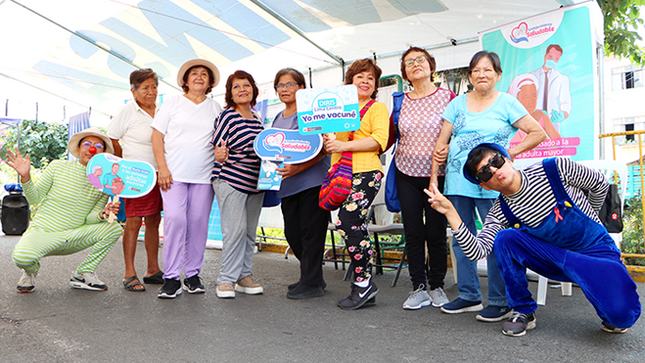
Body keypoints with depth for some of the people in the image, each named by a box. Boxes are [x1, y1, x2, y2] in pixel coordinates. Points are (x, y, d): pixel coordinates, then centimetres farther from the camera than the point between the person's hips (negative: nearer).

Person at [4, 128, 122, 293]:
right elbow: (34, 198, 0)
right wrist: (25, 177, -17)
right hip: (42, 232, -3)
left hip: (74, 236, 3)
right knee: (21, 258, -33)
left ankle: (82, 274, -1)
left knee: (114, 228, -17)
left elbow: (89, 218, 0)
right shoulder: (57, 166, -5)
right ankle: (31, 270, 8)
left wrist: (103, 214, -22)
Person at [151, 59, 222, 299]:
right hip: (174, 172, -2)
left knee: (199, 222, 0)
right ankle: (171, 278, -6)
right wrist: (162, 168, -6)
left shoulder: (215, 108, 15)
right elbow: (157, 136, 5)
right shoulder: (173, 103, 10)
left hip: (204, 175, 2)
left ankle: (193, 274, 13)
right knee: (175, 218, -13)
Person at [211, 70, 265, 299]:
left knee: (250, 231, 9)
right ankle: (226, 279, -1)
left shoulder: (256, 120, 14)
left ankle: (244, 276, 20)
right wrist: (221, 155, -29)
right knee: (235, 229, -12)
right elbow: (218, 149, -9)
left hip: (254, 183, 7)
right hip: (230, 180, -7)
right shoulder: (227, 116, -6)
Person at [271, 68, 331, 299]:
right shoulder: (277, 119, 18)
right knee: (292, 233, 11)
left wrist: (298, 168, -23)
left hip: (312, 180, -8)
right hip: (288, 185, 8)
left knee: (311, 232, -3)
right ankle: (311, 276, 28)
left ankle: (312, 284, 8)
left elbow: (322, 148, -14)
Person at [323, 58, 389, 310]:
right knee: (357, 228, 5)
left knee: (346, 222, -19)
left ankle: (363, 282, -6)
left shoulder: (378, 108, 7)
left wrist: (344, 145, -16)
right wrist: (327, 141, 2)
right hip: (341, 173, 6)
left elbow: (380, 140, -8)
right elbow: (332, 141, 26)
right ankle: (366, 289, 12)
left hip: (366, 172, -5)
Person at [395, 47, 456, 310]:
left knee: (436, 231, 3)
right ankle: (418, 288, 14)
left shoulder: (447, 97, -1)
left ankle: (437, 286, 20)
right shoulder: (400, 102, 8)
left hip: (437, 174, -3)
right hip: (407, 173, 3)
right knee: (413, 231, 4)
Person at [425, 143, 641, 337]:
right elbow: (477, 251, -25)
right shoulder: (501, 212, -12)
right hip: (555, 258, 2)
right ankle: (523, 311, -7)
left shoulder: (556, 168, -17)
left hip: (597, 252, -2)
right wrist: (450, 212, -29)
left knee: (622, 316, -30)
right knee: (504, 238, -25)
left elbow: (600, 184, 1)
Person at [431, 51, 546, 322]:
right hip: (457, 181, 4)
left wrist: (511, 152, -5)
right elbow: (441, 142, 11)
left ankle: (500, 302, 8)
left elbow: (538, 133, 4)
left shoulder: (507, 103, 5)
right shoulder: (458, 103, 13)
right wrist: (434, 178, 5)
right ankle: (469, 296, 22)